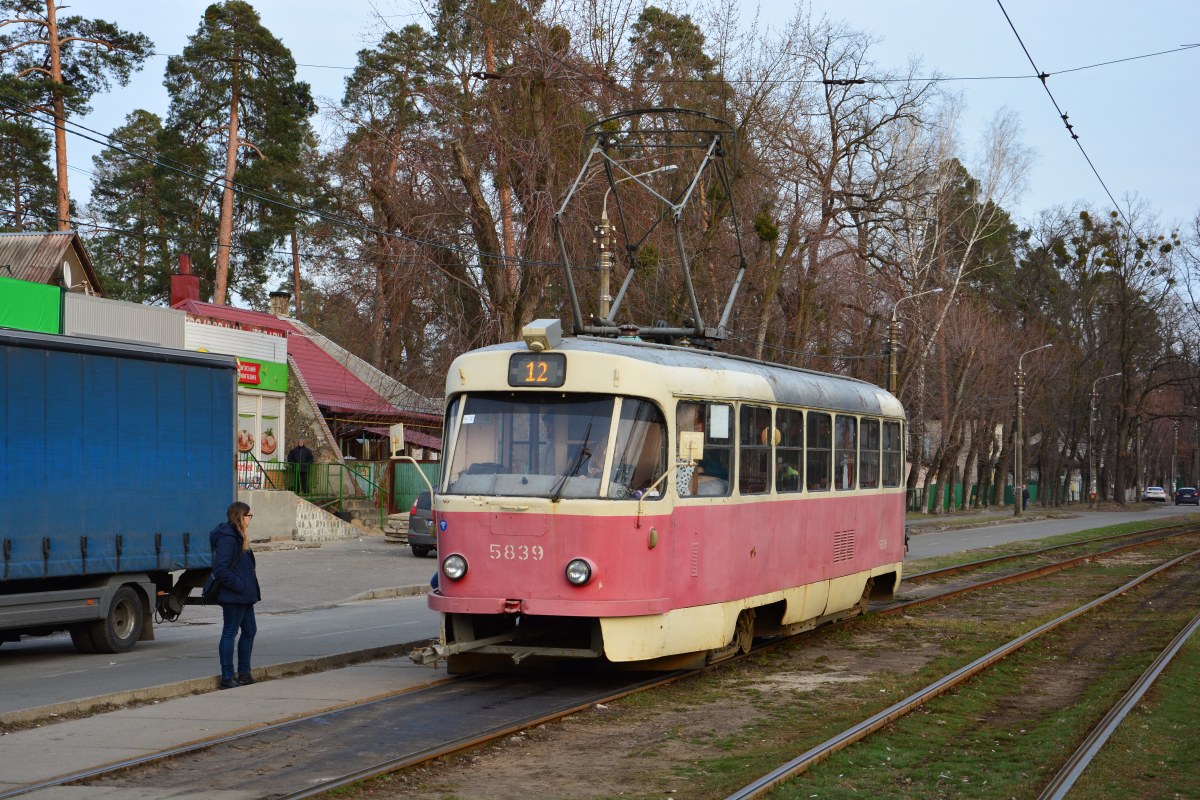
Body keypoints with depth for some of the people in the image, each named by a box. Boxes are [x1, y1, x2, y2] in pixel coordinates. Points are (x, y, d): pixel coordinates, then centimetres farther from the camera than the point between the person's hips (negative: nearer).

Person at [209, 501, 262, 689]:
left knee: (249, 631, 16)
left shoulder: (238, 538, 15)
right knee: (230, 633, -4)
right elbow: (220, 569, -24)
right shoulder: (227, 539, -18)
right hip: (233, 596, -11)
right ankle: (227, 677, 0)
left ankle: (244, 674, 23)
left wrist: (250, 588, 14)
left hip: (244, 596, 11)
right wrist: (238, 585, -20)